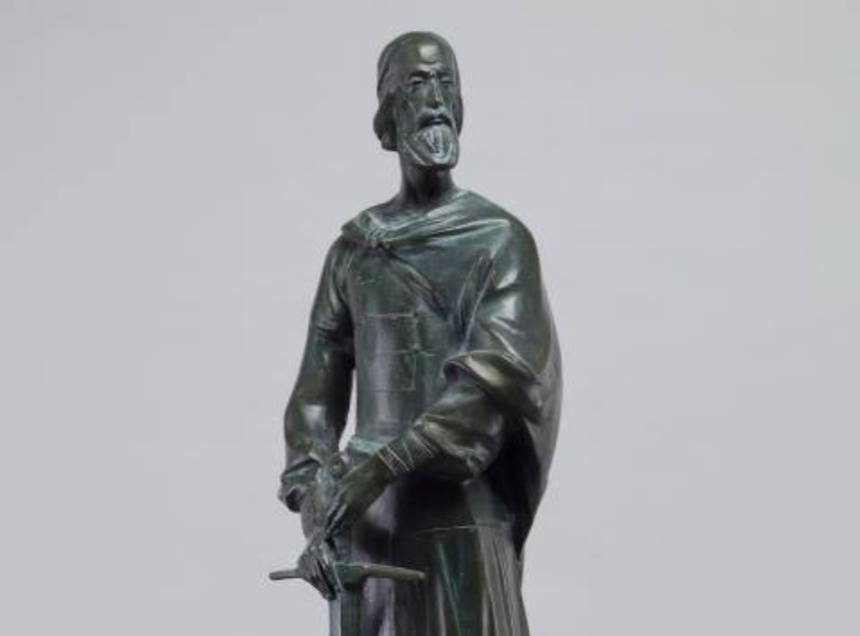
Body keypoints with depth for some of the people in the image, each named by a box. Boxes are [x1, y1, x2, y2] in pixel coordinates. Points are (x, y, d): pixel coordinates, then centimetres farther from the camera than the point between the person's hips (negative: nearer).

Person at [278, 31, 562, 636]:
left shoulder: (499, 239, -1)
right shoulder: (354, 248, 12)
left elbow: (497, 373, -15)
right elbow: (317, 392, 10)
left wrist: (383, 466, -23)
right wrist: (314, 510, -3)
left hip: (459, 508, -4)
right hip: (363, 508, 4)